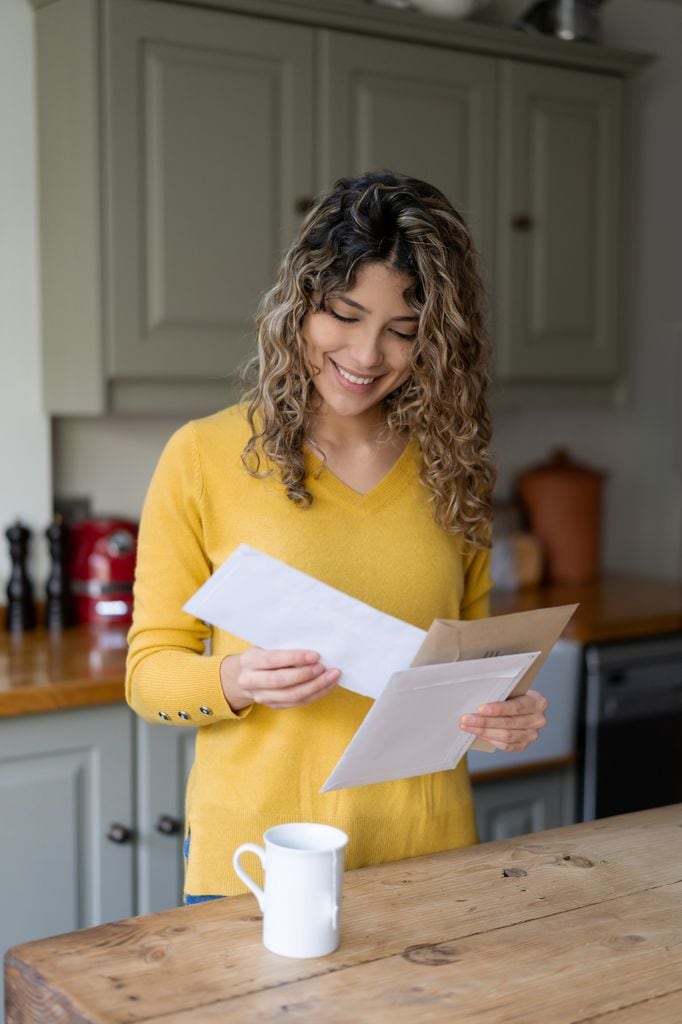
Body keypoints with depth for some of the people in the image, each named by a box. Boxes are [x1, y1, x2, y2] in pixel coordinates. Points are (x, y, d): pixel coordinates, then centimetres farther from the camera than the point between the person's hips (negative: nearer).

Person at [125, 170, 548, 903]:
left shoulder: (449, 464, 5)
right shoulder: (204, 457, -6)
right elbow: (149, 671, -4)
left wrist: (504, 710, -7)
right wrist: (235, 682, -23)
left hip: (429, 849, 3)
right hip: (255, 861, -3)